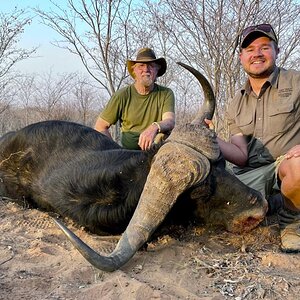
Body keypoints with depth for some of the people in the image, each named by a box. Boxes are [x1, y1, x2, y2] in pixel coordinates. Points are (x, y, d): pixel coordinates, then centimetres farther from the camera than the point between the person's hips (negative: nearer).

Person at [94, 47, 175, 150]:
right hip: (128, 150, 1)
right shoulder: (122, 95, 1)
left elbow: (170, 121, -16)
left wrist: (155, 127, -39)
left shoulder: (166, 94, 2)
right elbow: (100, 127, 5)